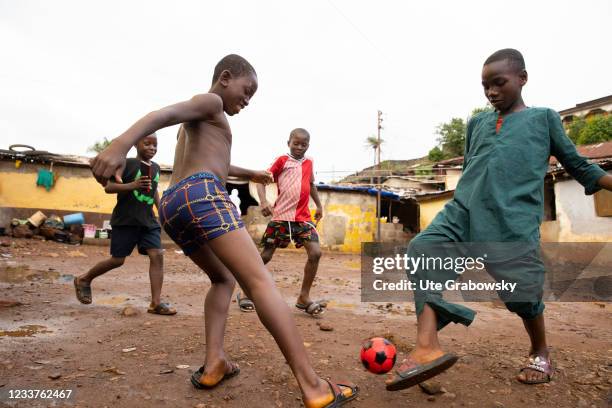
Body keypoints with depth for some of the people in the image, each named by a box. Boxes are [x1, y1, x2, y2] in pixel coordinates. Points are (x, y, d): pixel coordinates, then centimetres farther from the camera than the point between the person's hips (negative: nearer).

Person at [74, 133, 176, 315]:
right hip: (125, 220, -5)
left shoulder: (156, 168, 13)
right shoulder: (127, 163, -6)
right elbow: (108, 187, -10)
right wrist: (132, 185, -24)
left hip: (148, 221, 5)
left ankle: (156, 303, -8)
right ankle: (84, 279, 30)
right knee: (117, 260, 2)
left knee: (157, 255, -9)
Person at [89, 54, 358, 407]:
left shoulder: (195, 123, 37)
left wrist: (247, 174, 65)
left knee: (224, 279, 23)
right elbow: (161, 114, -12)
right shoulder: (210, 102, 8)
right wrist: (122, 144, -30)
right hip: (201, 195, -10)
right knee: (260, 281, -19)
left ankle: (214, 363, 5)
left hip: (172, 204, 10)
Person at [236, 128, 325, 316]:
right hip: (281, 216, -4)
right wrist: (263, 201, -20)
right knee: (266, 255, 2)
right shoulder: (282, 160, 1)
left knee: (315, 253, -11)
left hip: (303, 217, 4)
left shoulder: (308, 163, 15)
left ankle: (304, 297, 2)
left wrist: (319, 205, 31)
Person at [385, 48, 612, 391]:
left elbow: (579, 166, 14)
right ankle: (428, 348, -26)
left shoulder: (544, 117, 12)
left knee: (522, 292, 1)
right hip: (462, 212, 4)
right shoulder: (477, 123, 22)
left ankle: (540, 353, 33)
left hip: (513, 223, -3)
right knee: (422, 251, -19)